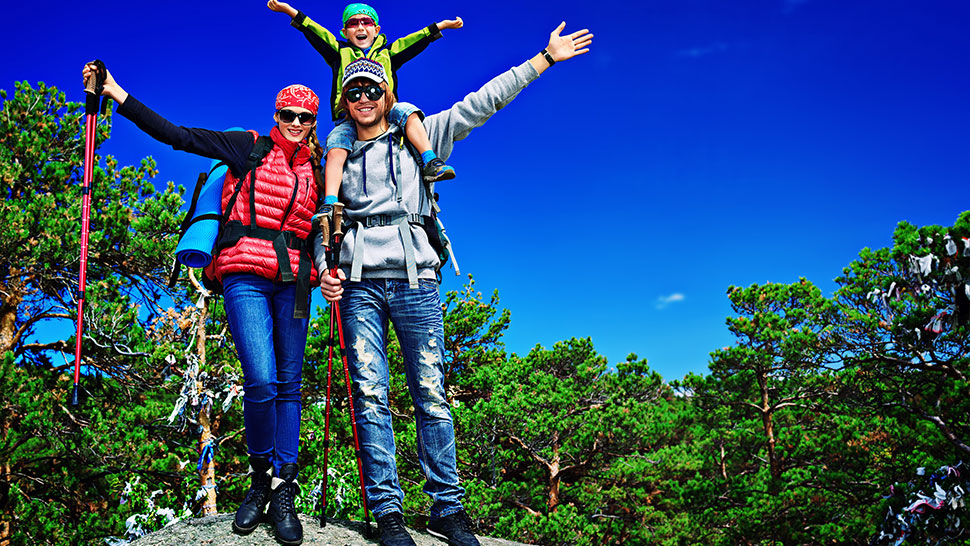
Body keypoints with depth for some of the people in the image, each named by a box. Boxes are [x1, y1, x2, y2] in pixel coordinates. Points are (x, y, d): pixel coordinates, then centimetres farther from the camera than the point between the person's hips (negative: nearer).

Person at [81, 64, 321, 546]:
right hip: (245, 276, -3)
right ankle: (261, 475, 7)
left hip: (293, 283, 3)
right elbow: (174, 135, 3)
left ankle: (283, 489, 9)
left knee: (288, 385, 2)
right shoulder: (249, 148, 8)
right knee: (261, 381, -15)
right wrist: (114, 92, -1)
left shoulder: (317, 172, 17)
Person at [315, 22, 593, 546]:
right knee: (370, 395, -4)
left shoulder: (420, 137, 13)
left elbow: (480, 104, 11)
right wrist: (324, 267, 1)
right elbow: (324, 220, 20)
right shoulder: (338, 158, 18)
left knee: (431, 394, -3)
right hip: (359, 283, 1)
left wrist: (544, 59, 10)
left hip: (414, 280, -1)